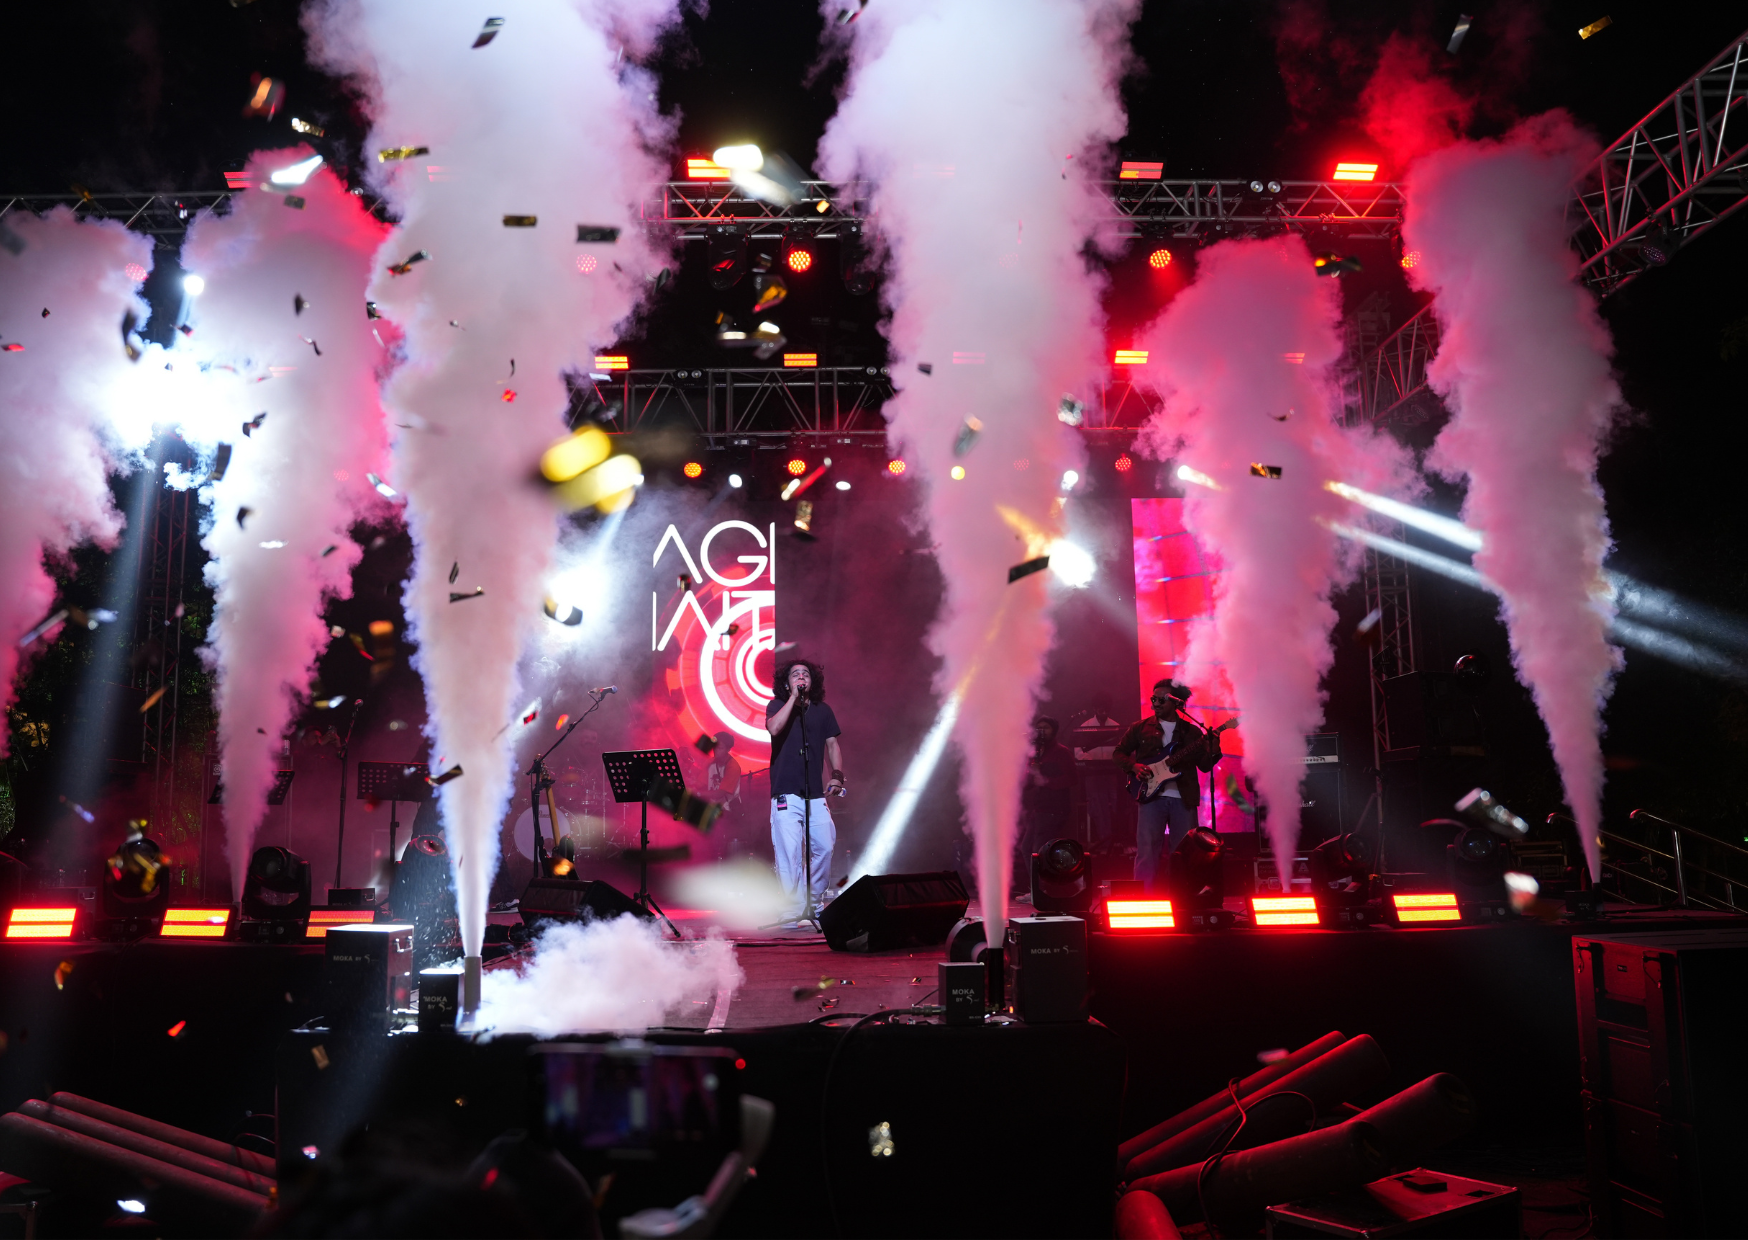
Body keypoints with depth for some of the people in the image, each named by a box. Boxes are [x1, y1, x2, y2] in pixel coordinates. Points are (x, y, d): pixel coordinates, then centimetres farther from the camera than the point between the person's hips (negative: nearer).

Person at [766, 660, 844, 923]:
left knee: (825, 848, -2)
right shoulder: (778, 705, 4)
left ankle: (814, 904, 14)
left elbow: (833, 744, 14)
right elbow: (773, 728, -17)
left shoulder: (823, 711, 14)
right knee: (789, 854, -9)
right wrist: (794, 697, -13)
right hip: (786, 794, -3)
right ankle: (794, 909, -1)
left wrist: (837, 775, 0)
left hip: (816, 794, 4)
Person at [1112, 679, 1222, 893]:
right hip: (1151, 795, -1)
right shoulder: (1140, 727, 10)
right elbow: (1119, 753, 13)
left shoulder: (1192, 731, 11)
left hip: (1184, 799, 1)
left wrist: (1214, 750, -14)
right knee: (1146, 852, -6)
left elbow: (1205, 765, 6)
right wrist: (1134, 767, -6)